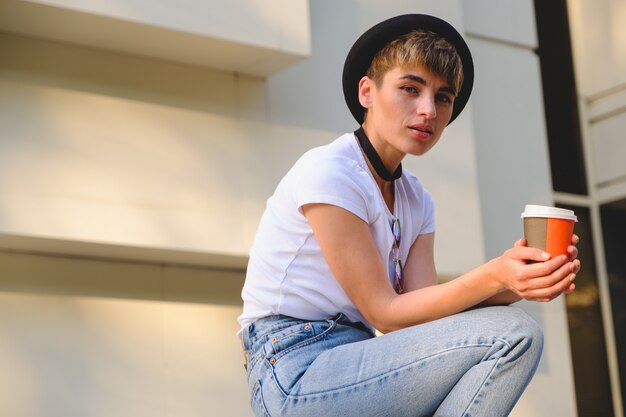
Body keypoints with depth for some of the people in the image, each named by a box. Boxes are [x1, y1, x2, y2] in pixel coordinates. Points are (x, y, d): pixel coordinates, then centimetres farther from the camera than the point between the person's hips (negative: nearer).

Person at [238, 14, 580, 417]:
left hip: (354, 361, 8)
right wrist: (493, 277, -27)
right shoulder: (327, 172, -13)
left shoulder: (417, 201, 12)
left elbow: (424, 304, -3)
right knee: (511, 335, -18)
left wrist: (516, 284, -20)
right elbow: (384, 313, -16)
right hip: (296, 372, -8)